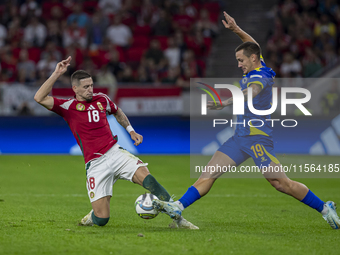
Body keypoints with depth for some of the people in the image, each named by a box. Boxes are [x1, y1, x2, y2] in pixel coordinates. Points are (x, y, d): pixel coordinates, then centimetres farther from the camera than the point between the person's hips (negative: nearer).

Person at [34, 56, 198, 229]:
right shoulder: (68, 107, 0)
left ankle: (178, 218, -18)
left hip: (115, 153, 3)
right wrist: (57, 74, -16)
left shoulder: (101, 99, 12)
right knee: (102, 219, -11)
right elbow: (39, 98, -13)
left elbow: (117, 112, 34)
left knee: (147, 178, -24)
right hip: (95, 164, -3)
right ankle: (93, 217, 27)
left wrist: (131, 131, 22)